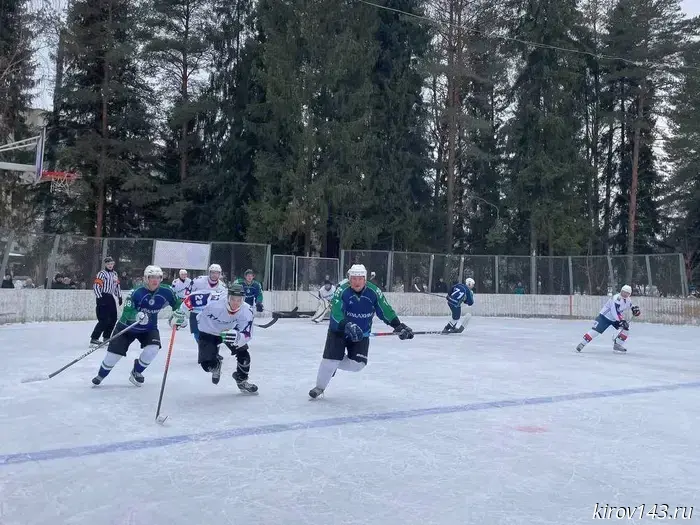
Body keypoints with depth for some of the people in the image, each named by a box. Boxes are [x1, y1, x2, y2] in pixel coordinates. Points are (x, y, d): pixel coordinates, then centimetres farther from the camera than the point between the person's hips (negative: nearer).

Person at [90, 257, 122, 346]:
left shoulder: (115, 274, 15)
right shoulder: (102, 273, -9)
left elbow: (117, 286, 23)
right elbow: (96, 286, -16)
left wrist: (119, 296, 17)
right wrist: (99, 298, -21)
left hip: (111, 298, 8)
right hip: (102, 298, -8)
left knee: (113, 319, 13)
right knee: (104, 320, -15)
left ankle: (106, 337, 27)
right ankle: (94, 339, -11)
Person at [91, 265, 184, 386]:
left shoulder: (166, 292, -17)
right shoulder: (136, 292, -26)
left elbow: (178, 303, -1)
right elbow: (127, 312, -28)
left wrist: (179, 315, -18)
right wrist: (137, 315, -48)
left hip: (149, 328, 2)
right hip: (127, 326, -2)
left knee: (153, 348, -21)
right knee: (114, 352, -1)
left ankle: (136, 372, 8)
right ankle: (101, 375, 30)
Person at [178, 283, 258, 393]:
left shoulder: (247, 311, -29)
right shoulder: (214, 301, -39)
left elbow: (246, 335, -30)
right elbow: (193, 297, -26)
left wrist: (237, 337, -52)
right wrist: (180, 313, -21)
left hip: (230, 331, 2)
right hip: (208, 332, -2)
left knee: (243, 354, -11)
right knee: (208, 365, -11)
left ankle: (242, 381, 19)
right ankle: (216, 366, 29)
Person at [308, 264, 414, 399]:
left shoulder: (374, 292, -14)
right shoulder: (341, 291, -22)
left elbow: (386, 311, -9)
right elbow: (336, 313, -32)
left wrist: (398, 326, -17)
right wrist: (347, 326, -48)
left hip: (361, 335, 3)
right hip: (338, 331, -3)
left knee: (357, 364, -6)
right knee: (331, 360, -11)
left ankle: (335, 364, 24)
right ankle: (319, 387, 14)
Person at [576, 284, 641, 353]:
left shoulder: (628, 299, -1)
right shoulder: (616, 298, -28)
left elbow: (630, 304, 23)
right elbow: (615, 312, -34)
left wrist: (634, 308, 2)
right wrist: (622, 321, -38)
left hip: (615, 319, 8)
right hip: (605, 317, -8)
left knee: (625, 328, -5)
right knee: (596, 330, -14)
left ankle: (617, 345, 4)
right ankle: (582, 343, -7)